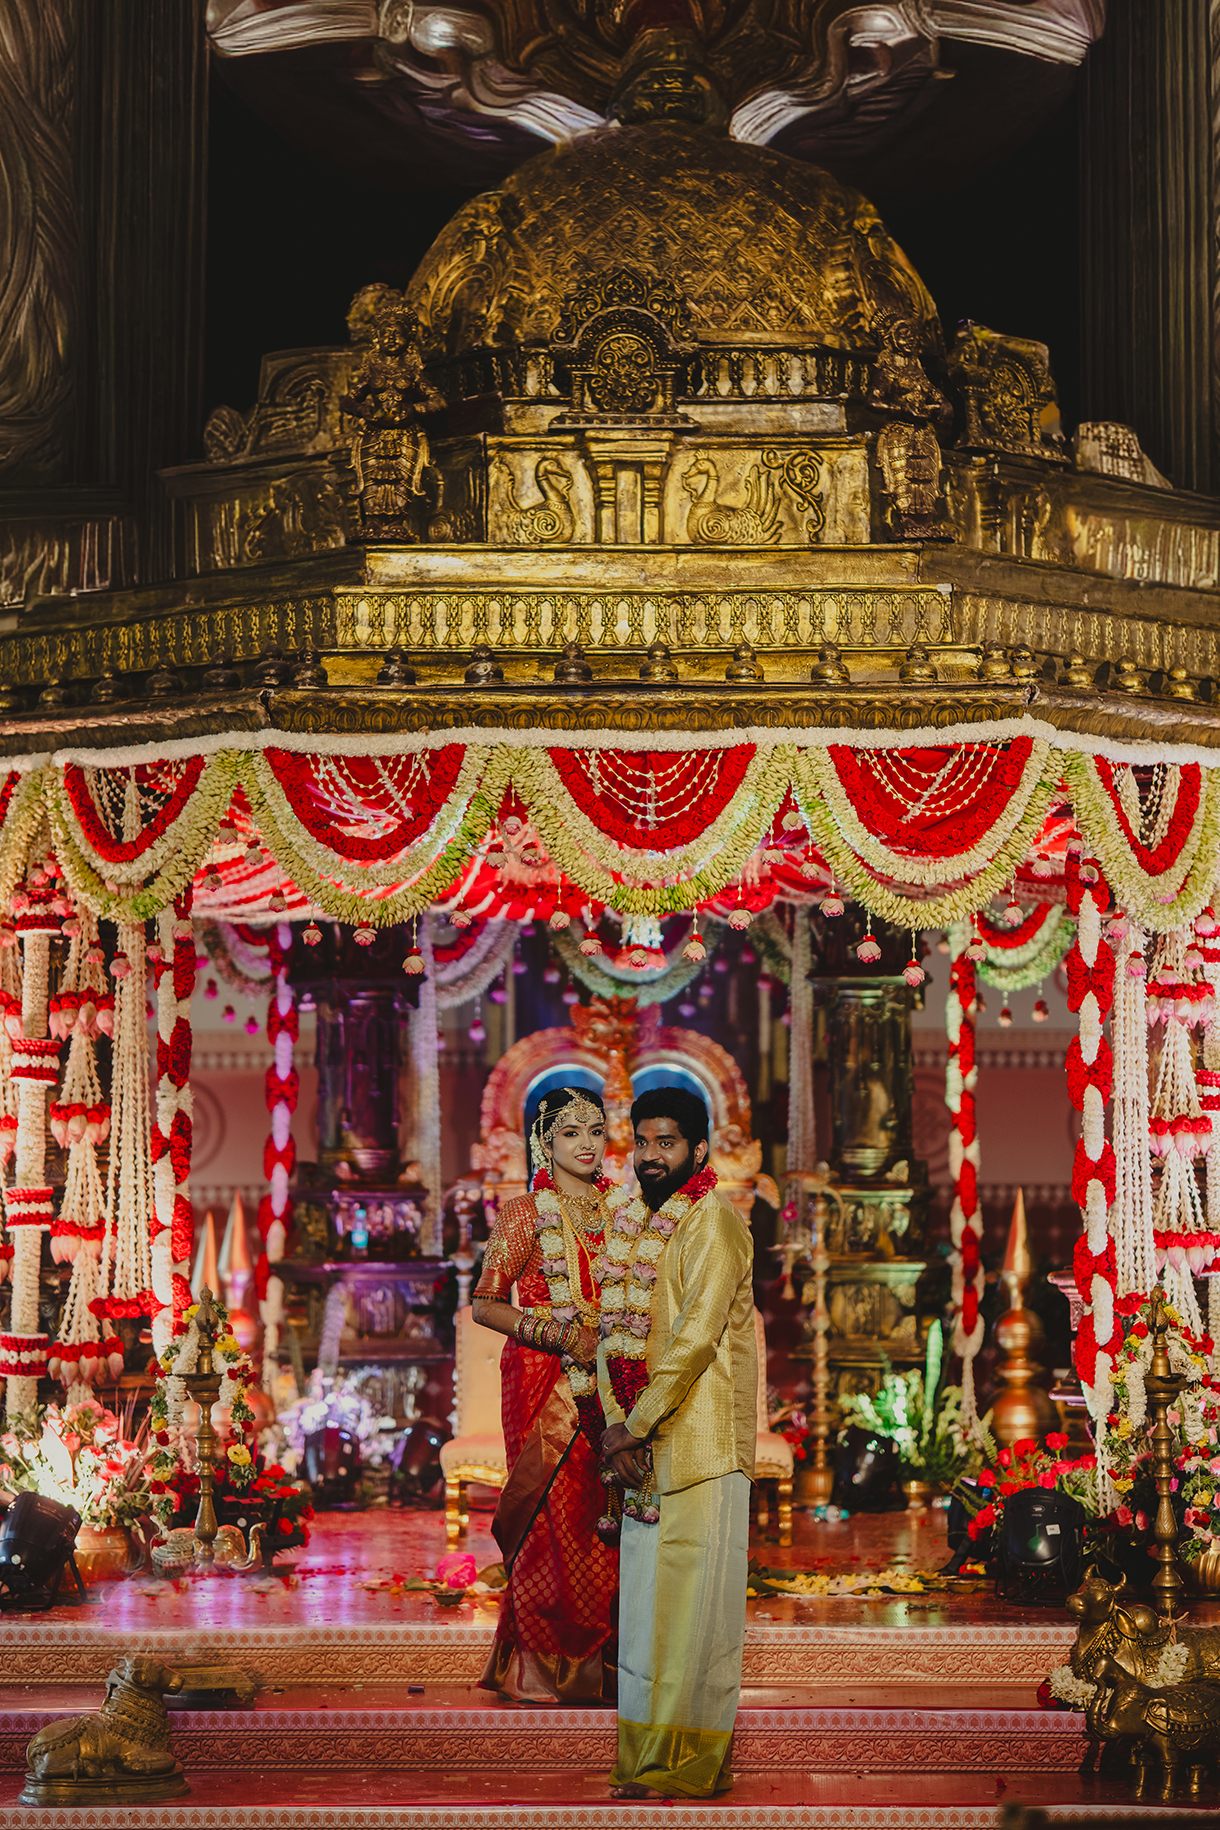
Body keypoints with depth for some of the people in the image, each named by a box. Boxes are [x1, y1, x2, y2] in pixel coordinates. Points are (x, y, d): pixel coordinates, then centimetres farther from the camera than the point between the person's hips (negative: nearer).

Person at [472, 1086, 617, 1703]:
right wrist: (564, 1337, -13)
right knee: (553, 1514, -7)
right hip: (545, 1382, -4)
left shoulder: (618, 1212, 14)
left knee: (602, 1517, 0)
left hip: (607, 1383, 4)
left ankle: (599, 1664, 9)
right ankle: (537, 1668, 1)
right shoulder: (526, 1214, -1)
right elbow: (485, 1303, -4)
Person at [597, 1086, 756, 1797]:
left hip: (700, 1441, -8)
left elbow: (697, 1337, -17)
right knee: (645, 1599, 10)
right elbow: (613, 1328, 12)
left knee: (689, 1600, -5)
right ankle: (646, 1758, 18)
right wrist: (616, 1424, -2)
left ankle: (689, 1765, 0)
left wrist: (636, 1425, -15)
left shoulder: (713, 1221, -10)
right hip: (643, 1444, 8)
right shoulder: (633, 1224, 15)